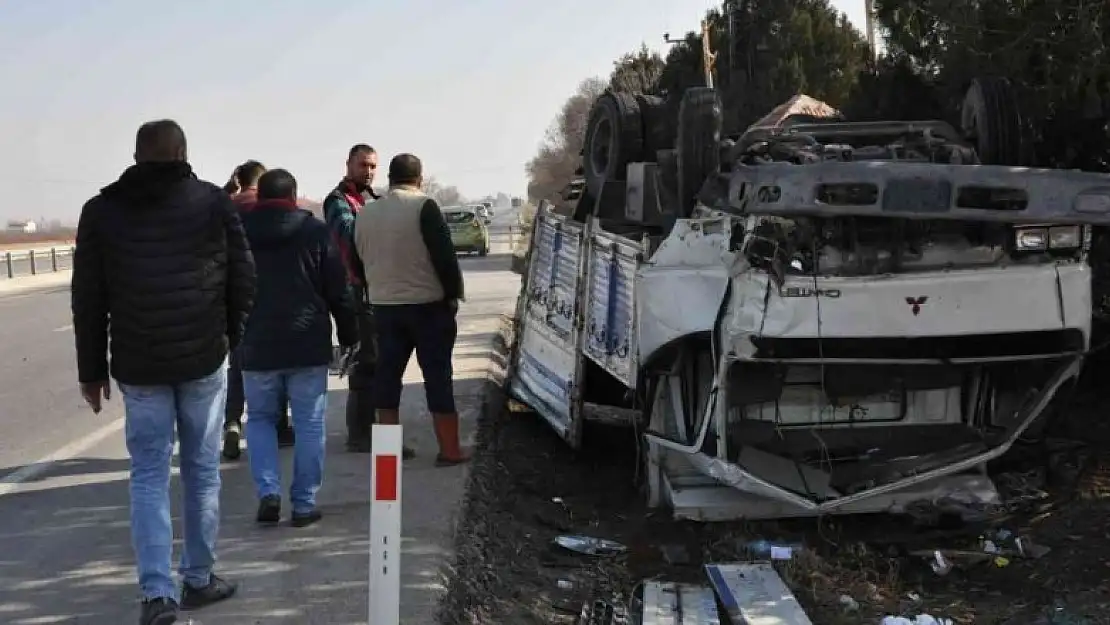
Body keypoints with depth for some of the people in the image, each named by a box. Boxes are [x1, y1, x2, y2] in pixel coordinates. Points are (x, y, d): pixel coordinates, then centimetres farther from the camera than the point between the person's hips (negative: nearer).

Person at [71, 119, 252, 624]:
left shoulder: (102, 209, 3)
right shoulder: (213, 202, 1)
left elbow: (87, 298, 4)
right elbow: (243, 280, 0)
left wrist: (92, 370, 11)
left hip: (137, 365, 1)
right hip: (204, 359, 0)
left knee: (149, 476, 6)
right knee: (201, 470, 12)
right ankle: (199, 579, 20)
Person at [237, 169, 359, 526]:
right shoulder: (315, 231, -1)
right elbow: (339, 292, -2)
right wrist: (349, 336, 8)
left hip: (257, 347, 2)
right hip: (307, 346, -2)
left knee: (260, 419, 17)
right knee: (309, 425, 6)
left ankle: (268, 492, 1)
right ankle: (304, 504, 6)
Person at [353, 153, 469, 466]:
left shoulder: (366, 214, 8)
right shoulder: (423, 206, -11)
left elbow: (360, 259, 15)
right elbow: (444, 254, -14)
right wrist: (453, 293, -4)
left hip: (383, 305, 5)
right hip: (428, 303, -5)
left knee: (387, 373, 11)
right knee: (437, 375, 0)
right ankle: (449, 449, 3)